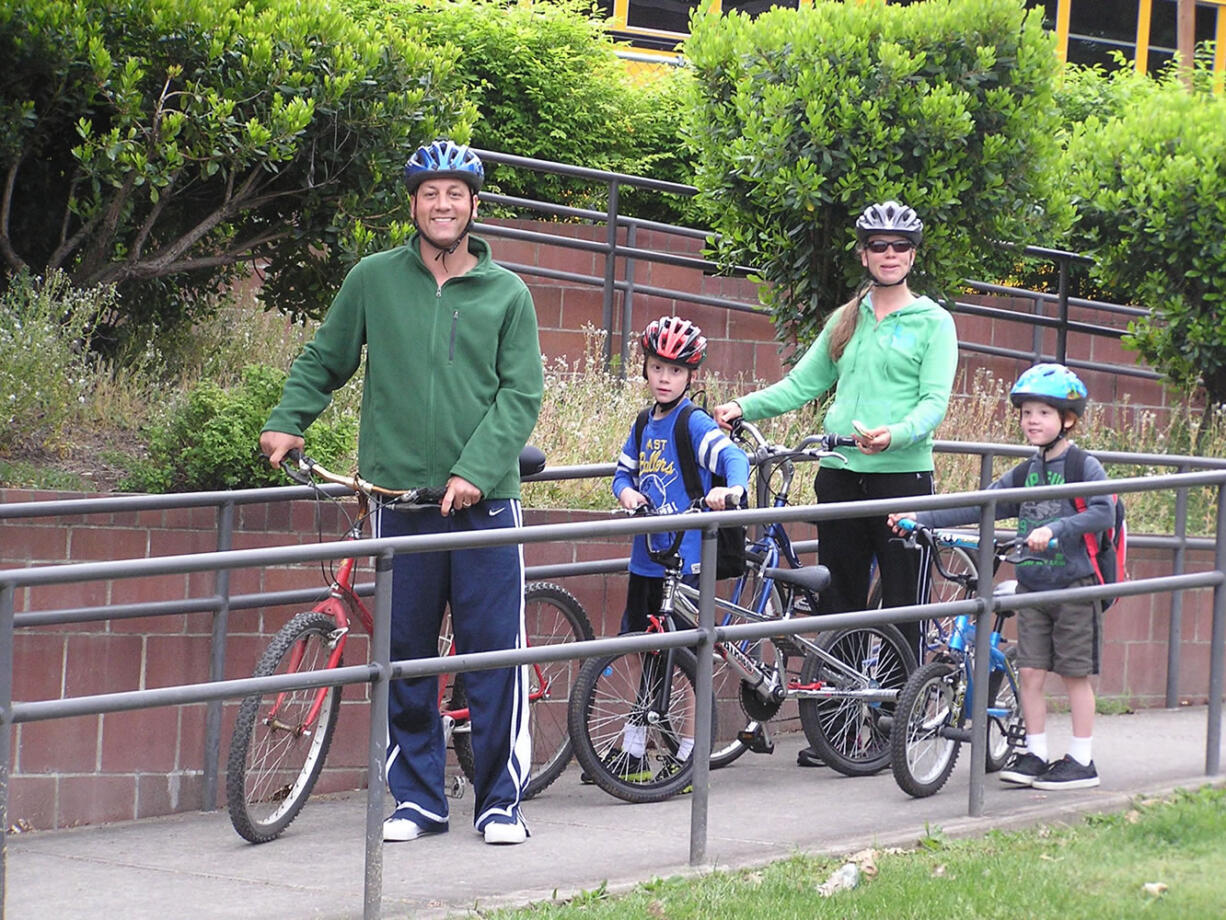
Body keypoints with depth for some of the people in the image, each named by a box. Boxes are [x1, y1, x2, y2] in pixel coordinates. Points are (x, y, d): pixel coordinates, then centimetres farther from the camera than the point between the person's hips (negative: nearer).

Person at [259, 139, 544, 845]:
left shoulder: (507, 293, 5)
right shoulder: (374, 280, 8)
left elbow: (522, 394, -1)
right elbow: (324, 361, 18)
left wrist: (476, 470, -13)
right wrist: (288, 421, 4)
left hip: (483, 499, -1)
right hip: (401, 496, 1)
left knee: (495, 649, -4)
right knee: (406, 653, 4)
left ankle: (502, 799, 4)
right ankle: (418, 798, 14)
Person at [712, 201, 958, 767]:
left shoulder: (933, 322, 2)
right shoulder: (845, 320, 17)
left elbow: (935, 400, -9)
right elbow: (802, 385, 18)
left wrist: (896, 434, -28)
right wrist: (744, 407, 2)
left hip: (902, 473, -5)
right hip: (841, 473, 5)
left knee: (904, 605, -4)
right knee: (838, 601, 5)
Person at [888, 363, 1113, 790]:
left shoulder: (1085, 467, -6)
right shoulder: (1024, 474, 10)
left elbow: (1104, 512, -21)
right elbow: (978, 507, 7)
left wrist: (1054, 529, -32)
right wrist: (921, 518, -2)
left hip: (1074, 585, -5)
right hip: (1033, 585, 5)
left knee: (1075, 673, 0)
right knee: (1030, 671, 2)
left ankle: (1082, 761, 7)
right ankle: (1034, 753, 11)